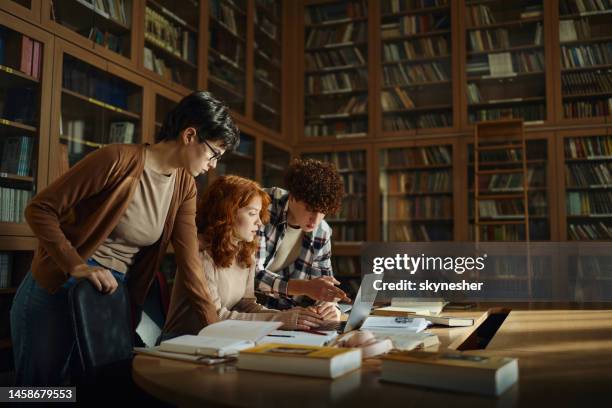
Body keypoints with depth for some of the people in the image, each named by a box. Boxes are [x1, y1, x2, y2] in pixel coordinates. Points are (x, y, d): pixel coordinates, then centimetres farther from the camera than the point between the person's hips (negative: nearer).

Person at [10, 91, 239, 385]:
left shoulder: (185, 187, 1)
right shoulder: (119, 159, -19)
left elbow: (189, 261, -2)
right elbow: (39, 209, -16)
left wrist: (214, 328, -7)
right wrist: (78, 266, -28)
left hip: (114, 295, 6)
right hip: (55, 290, -6)